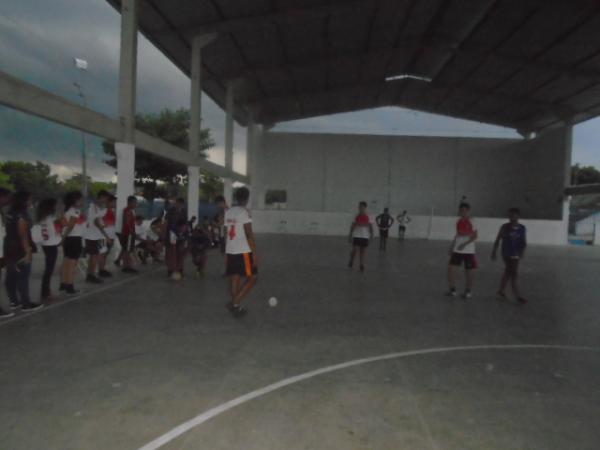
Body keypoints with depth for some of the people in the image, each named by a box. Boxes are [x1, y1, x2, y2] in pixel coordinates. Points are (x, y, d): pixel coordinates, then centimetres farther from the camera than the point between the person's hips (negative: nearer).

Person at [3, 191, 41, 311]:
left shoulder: (10, 213, 10)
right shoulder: (21, 215, -17)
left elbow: (12, 231, 12)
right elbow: (23, 235, -21)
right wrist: (28, 251, -21)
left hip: (10, 248, 9)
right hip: (20, 250, -9)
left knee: (11, 276, 13)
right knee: (23, 277, -4)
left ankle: (14, 301, 22)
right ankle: (26, 303, 1)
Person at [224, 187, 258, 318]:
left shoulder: (228, 212, 11)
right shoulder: (244, 212, -11)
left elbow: (226, 233, 15)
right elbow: (249, 234, -16)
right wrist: (254, 254, -14)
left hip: (230, 251, 7)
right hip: (243, 252, -7)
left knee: (235, 279, 13)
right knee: (252, 278, 3)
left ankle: (236, 307, 17)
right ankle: (235, 303, -4)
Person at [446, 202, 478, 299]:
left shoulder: (471, 222, -11)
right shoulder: (459, 222, 8)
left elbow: (475, 236, -16)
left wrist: (464, 244, -24)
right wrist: (452, 246, 14)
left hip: (469, 251, -5)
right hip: (457, 250, 5)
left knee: (469, 271, 5)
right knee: (451, 268, -3)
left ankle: (468, 291, 19)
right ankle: (452, 289, 7)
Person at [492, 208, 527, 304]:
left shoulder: (522, 228, 2)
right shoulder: (505, 227, -6)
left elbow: (524, 242, 0)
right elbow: (498, 239, 1)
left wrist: (523, 250, -19)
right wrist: (494, 251, 0)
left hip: (516, 255, 4)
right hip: (507, 254, -4)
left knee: (508, 273, 15)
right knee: (514, 275, -6)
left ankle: (501, 290, 32)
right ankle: (518, 296, -2)